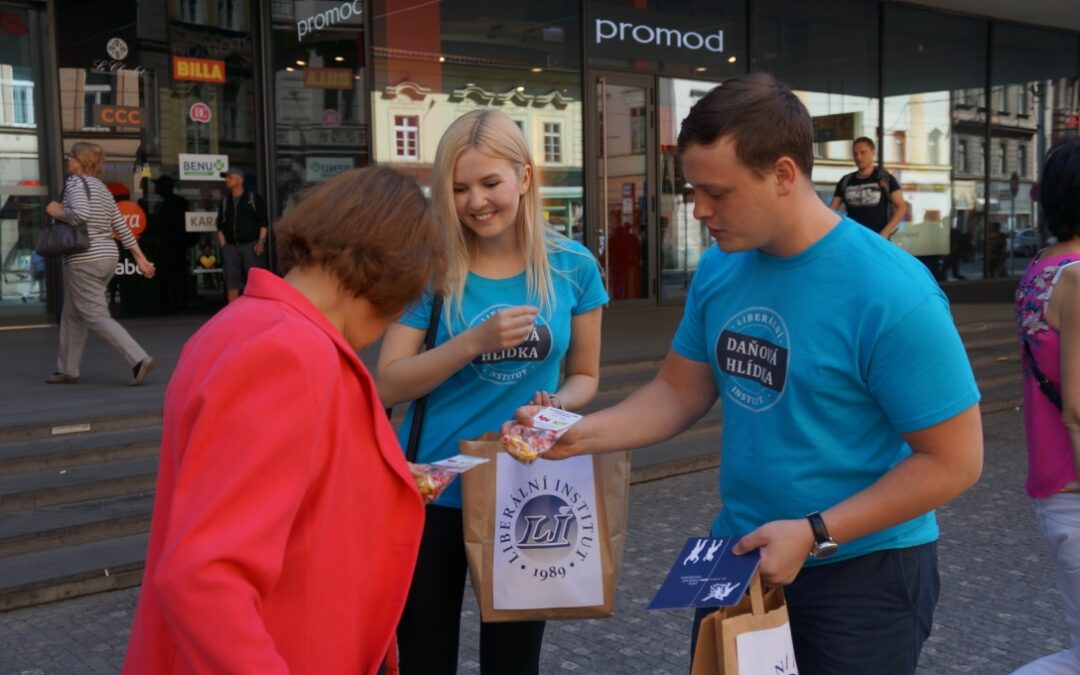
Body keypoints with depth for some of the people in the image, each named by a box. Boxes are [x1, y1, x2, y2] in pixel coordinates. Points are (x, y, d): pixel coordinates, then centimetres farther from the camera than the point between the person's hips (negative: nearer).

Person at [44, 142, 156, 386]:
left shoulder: (75, 182, -8)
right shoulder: (102, 188, 16)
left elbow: (80, 213, -27)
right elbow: (121, 226, 14)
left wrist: (57, 212, -8)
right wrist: (140, 257, 14)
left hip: (84, 260, -9)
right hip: (108, 257, 9)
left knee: (96, 318, -7)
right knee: (72, 315, 17)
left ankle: (139, 359, -16)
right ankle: (67, 370, 22)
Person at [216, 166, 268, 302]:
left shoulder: (253, 198, 2)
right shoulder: (224, 202, 15)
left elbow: (264, 222, 0)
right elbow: (220, 226, 17)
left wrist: (261, 241, -10)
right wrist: (223, 245, 6)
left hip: (251, 245, -4)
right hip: (230, 247, 4)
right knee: (231, 282, 2)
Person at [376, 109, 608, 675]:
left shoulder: (573, 267, -3)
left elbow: (585, 376, 7)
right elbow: (388, 386, -12)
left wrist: (558, 403, -15)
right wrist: (476, 340, -25)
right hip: (432, 493, -1)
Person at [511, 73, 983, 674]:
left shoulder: (888, 293, -24)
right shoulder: (720, 270, -4)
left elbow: (954, 460, -20)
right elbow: (681, 392, 6)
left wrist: (814, 534, -22)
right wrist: (583, 435, -10)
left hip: (862, 572, -6)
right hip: (740, 553, 6)